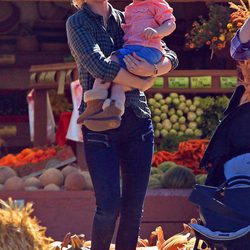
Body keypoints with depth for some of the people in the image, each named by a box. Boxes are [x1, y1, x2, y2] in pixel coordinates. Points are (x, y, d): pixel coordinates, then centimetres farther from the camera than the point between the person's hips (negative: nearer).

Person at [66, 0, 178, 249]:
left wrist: (151, 69, -15)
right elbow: (97, 65, -18)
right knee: (109, 206, -10)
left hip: (137, 119, 4)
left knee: (134, 205, 3)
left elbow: (170, 57, 7)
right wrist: (143, 83, -10)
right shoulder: (77, 22, -1)